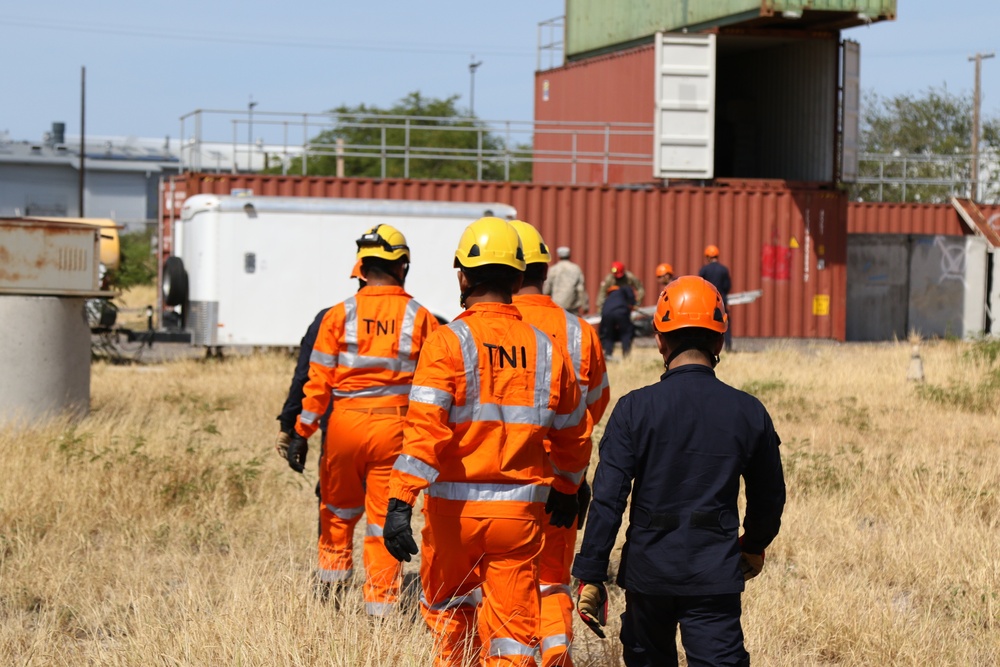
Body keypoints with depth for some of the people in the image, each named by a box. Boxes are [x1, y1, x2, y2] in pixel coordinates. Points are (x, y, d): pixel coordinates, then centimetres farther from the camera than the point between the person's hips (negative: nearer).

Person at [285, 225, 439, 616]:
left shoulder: (340, 316, -2)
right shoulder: (421, 319, -1)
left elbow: (318, 380, -4)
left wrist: (301, 433, 1)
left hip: (346, 422, 0)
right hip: (395, 427, 0)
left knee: (338, 511, 20)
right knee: (384, 521, 5)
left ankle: (331, 594, 29)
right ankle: (380, 609, 6)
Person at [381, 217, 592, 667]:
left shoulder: (448, 343, -8)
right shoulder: (545, 349, 5)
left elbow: (425, 427, -18)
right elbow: (572, 434, 16)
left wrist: (400, 503, -19)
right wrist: (565, 490, 33)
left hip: (455, 508, -2)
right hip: (520, 511, 2)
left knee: (447, 605, 22)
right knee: (513, 628, 5)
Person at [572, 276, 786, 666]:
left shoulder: (634, 408, -6)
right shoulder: (749, 412, 0)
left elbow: (607, 498, -10)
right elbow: (769, 495, 12)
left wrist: (590, 575, -4)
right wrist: (755, 545, 31)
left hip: (648, 569, 0)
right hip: (715, 573, 0)